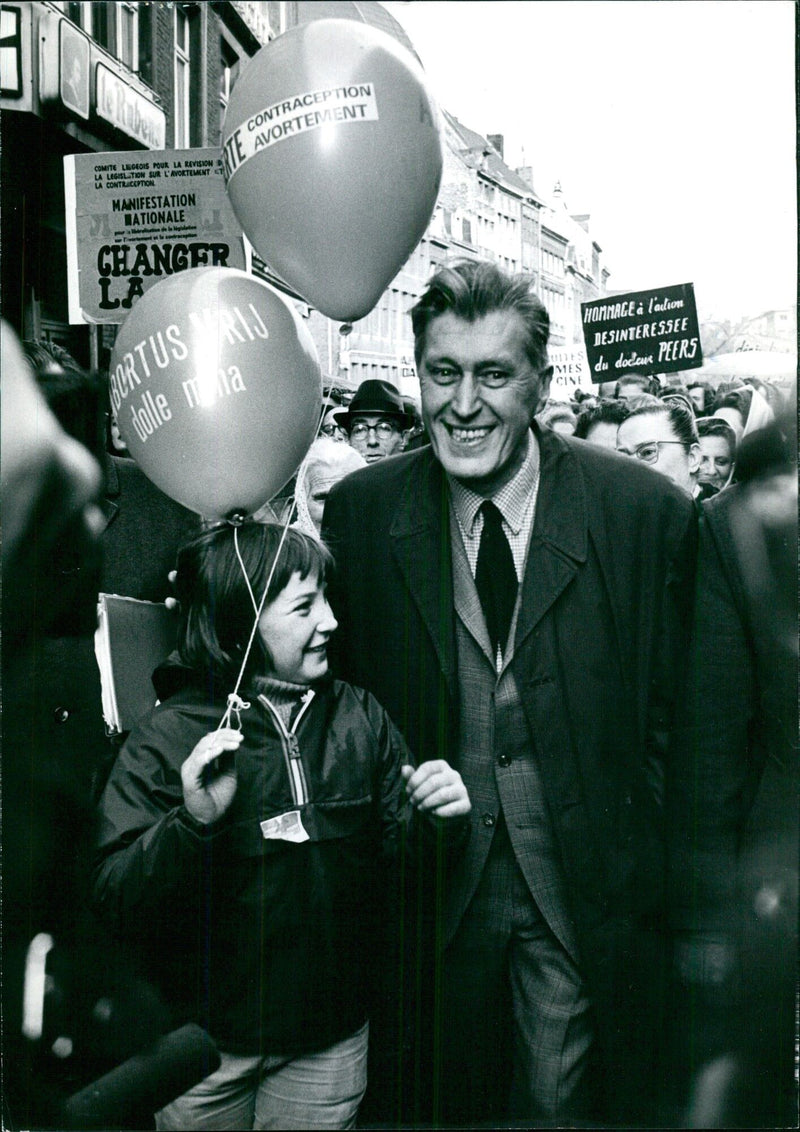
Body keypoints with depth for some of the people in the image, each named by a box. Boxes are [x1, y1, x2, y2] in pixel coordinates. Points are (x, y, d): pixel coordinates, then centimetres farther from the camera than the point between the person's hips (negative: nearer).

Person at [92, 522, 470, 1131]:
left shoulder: (359, 716, -2)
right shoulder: (167, 738, -13)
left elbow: (392, 868, 3)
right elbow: (113, 905, -17)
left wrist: (435, 821, -17)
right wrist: (193, 824, -32)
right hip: (206, 1046, -2)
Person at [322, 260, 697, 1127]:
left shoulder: (646, 511, -9)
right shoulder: (359, 513, -4)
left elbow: (673, 714, -3)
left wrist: (658, 874, -5)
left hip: (587, 889, -1)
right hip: (429, 888, 2)